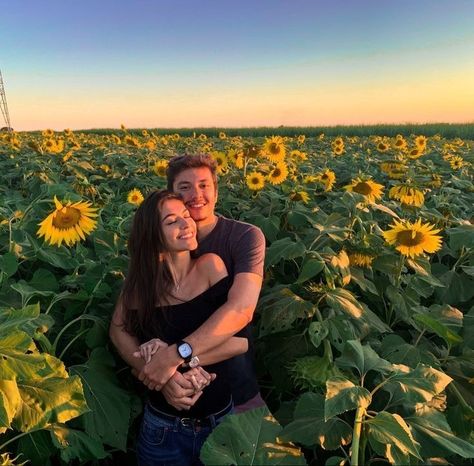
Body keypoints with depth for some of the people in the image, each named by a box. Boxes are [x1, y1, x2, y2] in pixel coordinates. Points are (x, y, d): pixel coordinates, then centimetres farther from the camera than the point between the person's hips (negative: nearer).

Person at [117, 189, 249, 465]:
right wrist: (180, 375, -26)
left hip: (221, 419, 0)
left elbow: (240, 341, -15)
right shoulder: (139, 287, -9)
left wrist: (180, 355, -23)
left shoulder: (211, 266, -12)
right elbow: (141, 363, -8)